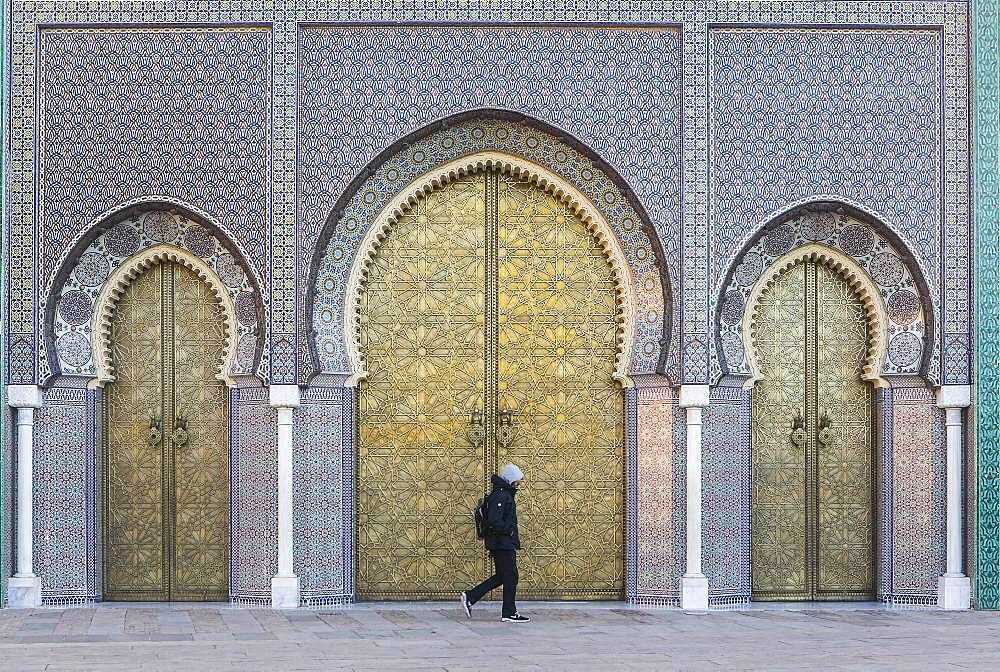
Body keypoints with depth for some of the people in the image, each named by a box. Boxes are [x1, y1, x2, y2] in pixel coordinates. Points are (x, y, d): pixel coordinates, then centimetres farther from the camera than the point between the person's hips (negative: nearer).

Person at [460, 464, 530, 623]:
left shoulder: (505, 494, 17)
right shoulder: (501, 496, -16)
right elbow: (494, 522, -26)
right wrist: (510, 532, -16)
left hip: (503, 544, 10)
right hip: (503, 544, -10)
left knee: (501, 577, 13)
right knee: (510, 577, -3)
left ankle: (469, 597, 14)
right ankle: (509, 613, 4)